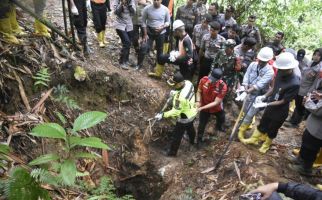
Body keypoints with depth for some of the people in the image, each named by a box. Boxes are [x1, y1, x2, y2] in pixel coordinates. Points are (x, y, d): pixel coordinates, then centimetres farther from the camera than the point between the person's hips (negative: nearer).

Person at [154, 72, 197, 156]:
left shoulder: (180, 97, -42)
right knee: (190, 128, 36)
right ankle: (192, 141, 65)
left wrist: (162, 115, -28)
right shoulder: (188, 82, -17)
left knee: (177, 135, 15)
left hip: (184, 118, -8)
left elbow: (176, 112, -32)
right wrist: (175, 93, -3)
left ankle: (172, 152, 38)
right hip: (192, 113, 8)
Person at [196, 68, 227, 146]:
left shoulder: (223, 87, -34)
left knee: (222, 120, 29)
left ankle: (218, 126, 67)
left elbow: (216, 102, -31)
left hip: (217, 108, 1)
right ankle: (199, 140, 36)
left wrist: (202, 107, -36)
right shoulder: (204, 80, -28)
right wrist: (198, 101, -30)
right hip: (204, 108, -1)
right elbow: (199, 92, -11)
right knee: (202, 125, 9)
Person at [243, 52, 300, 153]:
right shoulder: (280, 73, -15)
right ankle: (254, 139, 46)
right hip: (271, 106, 5)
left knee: (272, 130, 19)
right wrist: (264, 96, -12)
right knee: (262, 124, 24)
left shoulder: (294, 84, -33)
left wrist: (266, 104, -25)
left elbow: (283, 101, -24)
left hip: (280, 111, -5)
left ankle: (266, 144, 46)